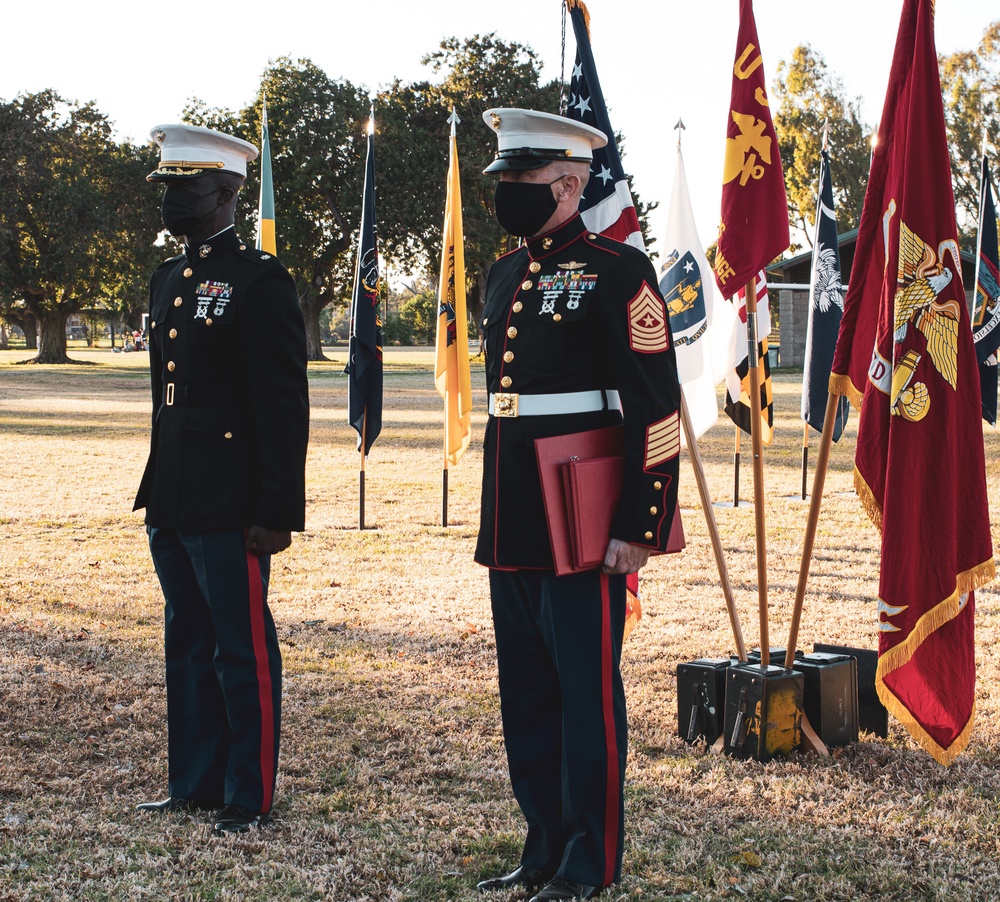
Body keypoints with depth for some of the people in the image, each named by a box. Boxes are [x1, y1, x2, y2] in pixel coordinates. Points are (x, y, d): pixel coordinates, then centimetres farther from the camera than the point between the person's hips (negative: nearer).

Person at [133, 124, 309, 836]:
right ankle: (194, 784, 26)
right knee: (187, 646, 15)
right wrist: (156, 493, 19)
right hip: (173, 505, 9)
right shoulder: (168, 281, 15)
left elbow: (285, 406, -14)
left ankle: (251, 799, 9)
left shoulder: (260, 281, -11)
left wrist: (277, 510, -17)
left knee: (244, 651, 0)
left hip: (231, 509, -9)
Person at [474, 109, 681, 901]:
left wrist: (639, 528, -16)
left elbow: (657, 410, -13)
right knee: (526, 696, 13)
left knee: (587, 694, 0)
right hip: (512, 530, 8)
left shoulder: (617, 271, -9)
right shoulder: (505, 276, 15)